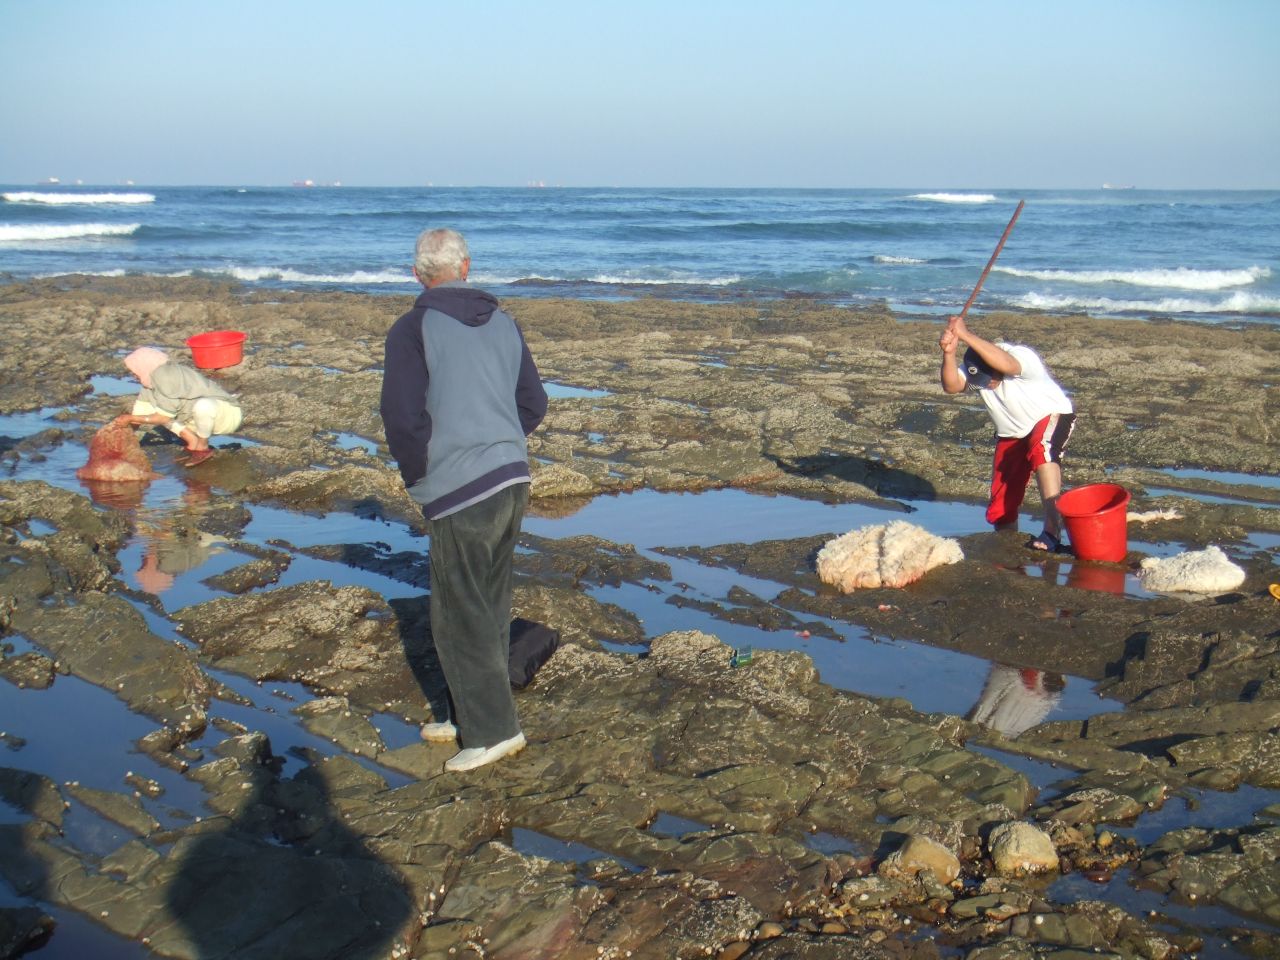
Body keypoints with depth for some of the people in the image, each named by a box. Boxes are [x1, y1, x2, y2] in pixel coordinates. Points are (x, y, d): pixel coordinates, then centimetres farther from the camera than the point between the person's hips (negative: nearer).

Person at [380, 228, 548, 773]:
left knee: (460, 615, 3)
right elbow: (534, 404, 14)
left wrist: (417, 476, -1)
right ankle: (472, 716, 28)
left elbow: (401, 415, -16)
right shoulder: (503, 324, 12)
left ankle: (493, 729, 8)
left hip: (460, 492, -7)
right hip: (512, 480, 7)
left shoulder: (414, 329, -8)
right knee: (490, 606, 16)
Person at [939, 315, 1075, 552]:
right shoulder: (974, 369, -17)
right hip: (1012, 433, 6)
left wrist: (966, 335, -61)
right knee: (1001, 503, 3)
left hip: (1050, 416, -6)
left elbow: (1005, 364, -57)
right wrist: (949, 353, -53)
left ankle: (1052, 530, -43)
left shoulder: (1022, 356, -33)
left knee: (1041, 448, -40)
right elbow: (951, 386, -36)